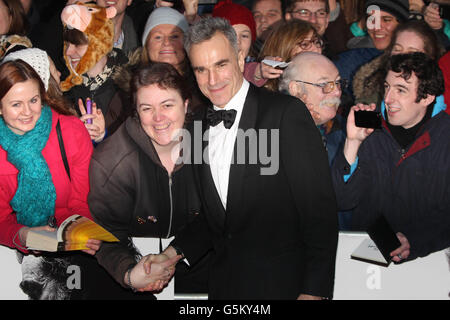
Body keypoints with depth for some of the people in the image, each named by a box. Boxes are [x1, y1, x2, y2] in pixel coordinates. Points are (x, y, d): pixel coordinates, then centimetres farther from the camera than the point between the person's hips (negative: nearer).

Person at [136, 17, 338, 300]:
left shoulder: (287, 113, -13)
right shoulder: (201, 127, 8)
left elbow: (320, 210, -15)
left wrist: (315, 291, -19)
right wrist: (176, 252, 1)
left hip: (281, 285, -6)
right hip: (223, 285, 6)